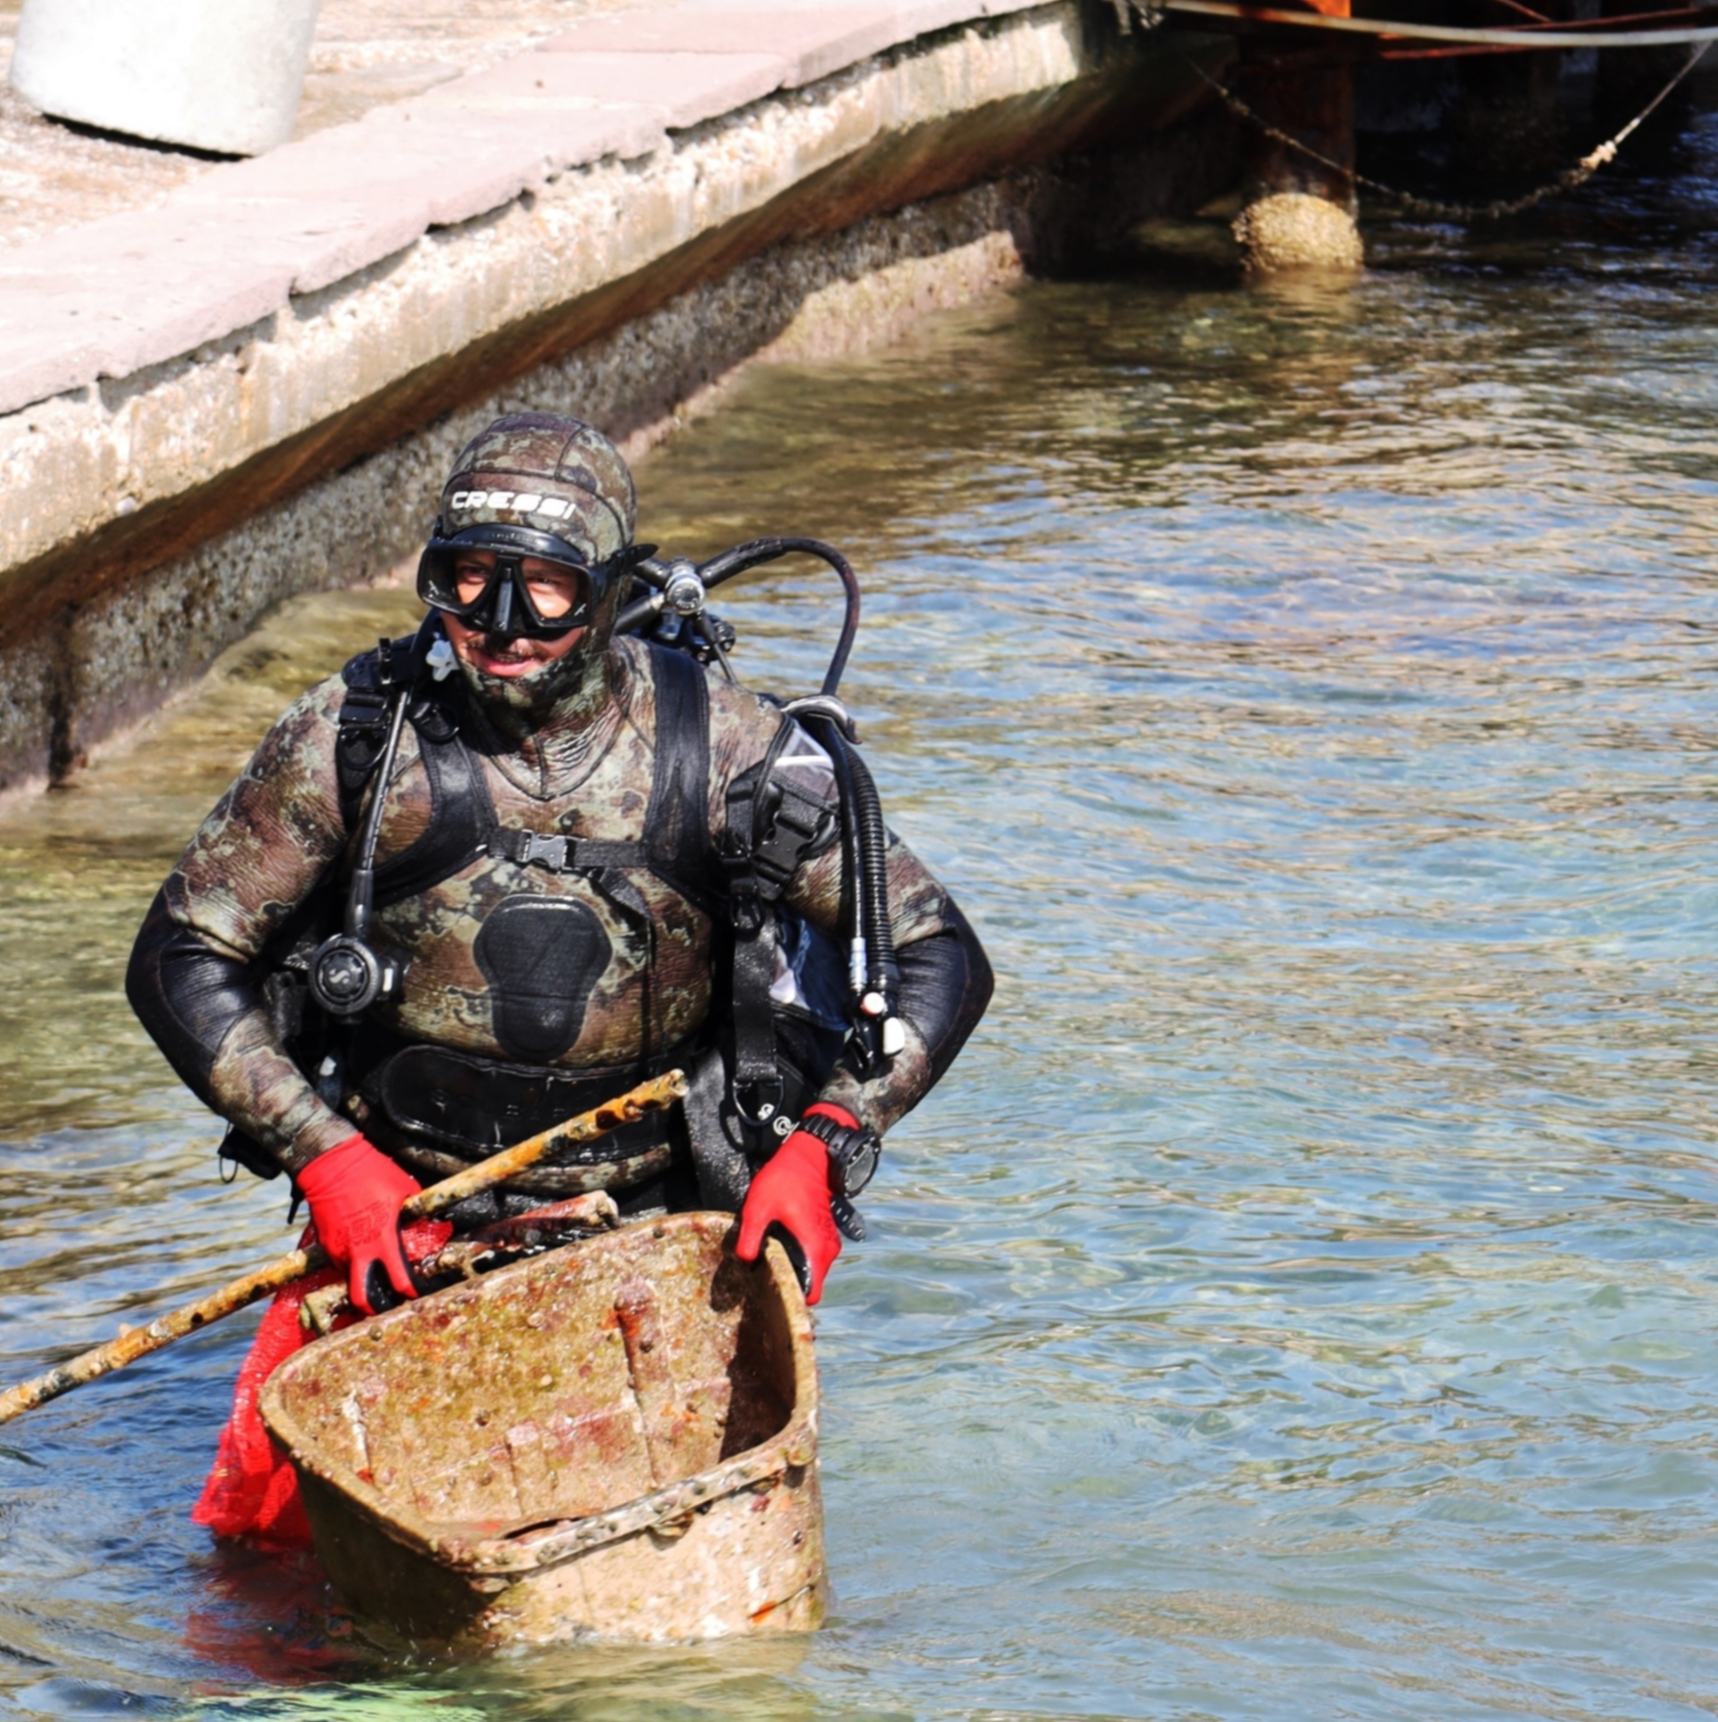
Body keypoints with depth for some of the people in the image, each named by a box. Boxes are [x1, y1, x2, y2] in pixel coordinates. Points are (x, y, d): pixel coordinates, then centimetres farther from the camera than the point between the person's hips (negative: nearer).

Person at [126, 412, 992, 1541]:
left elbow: (938, 957, -5)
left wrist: (824, 1150, -18)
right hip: (401, 1220, 0)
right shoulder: (361, 738, -11)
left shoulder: (727, 751, -12)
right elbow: (181, 957, -3)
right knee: (269, 1521, -11)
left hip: (650, 1230, 0)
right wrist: (323, 1155, -13)